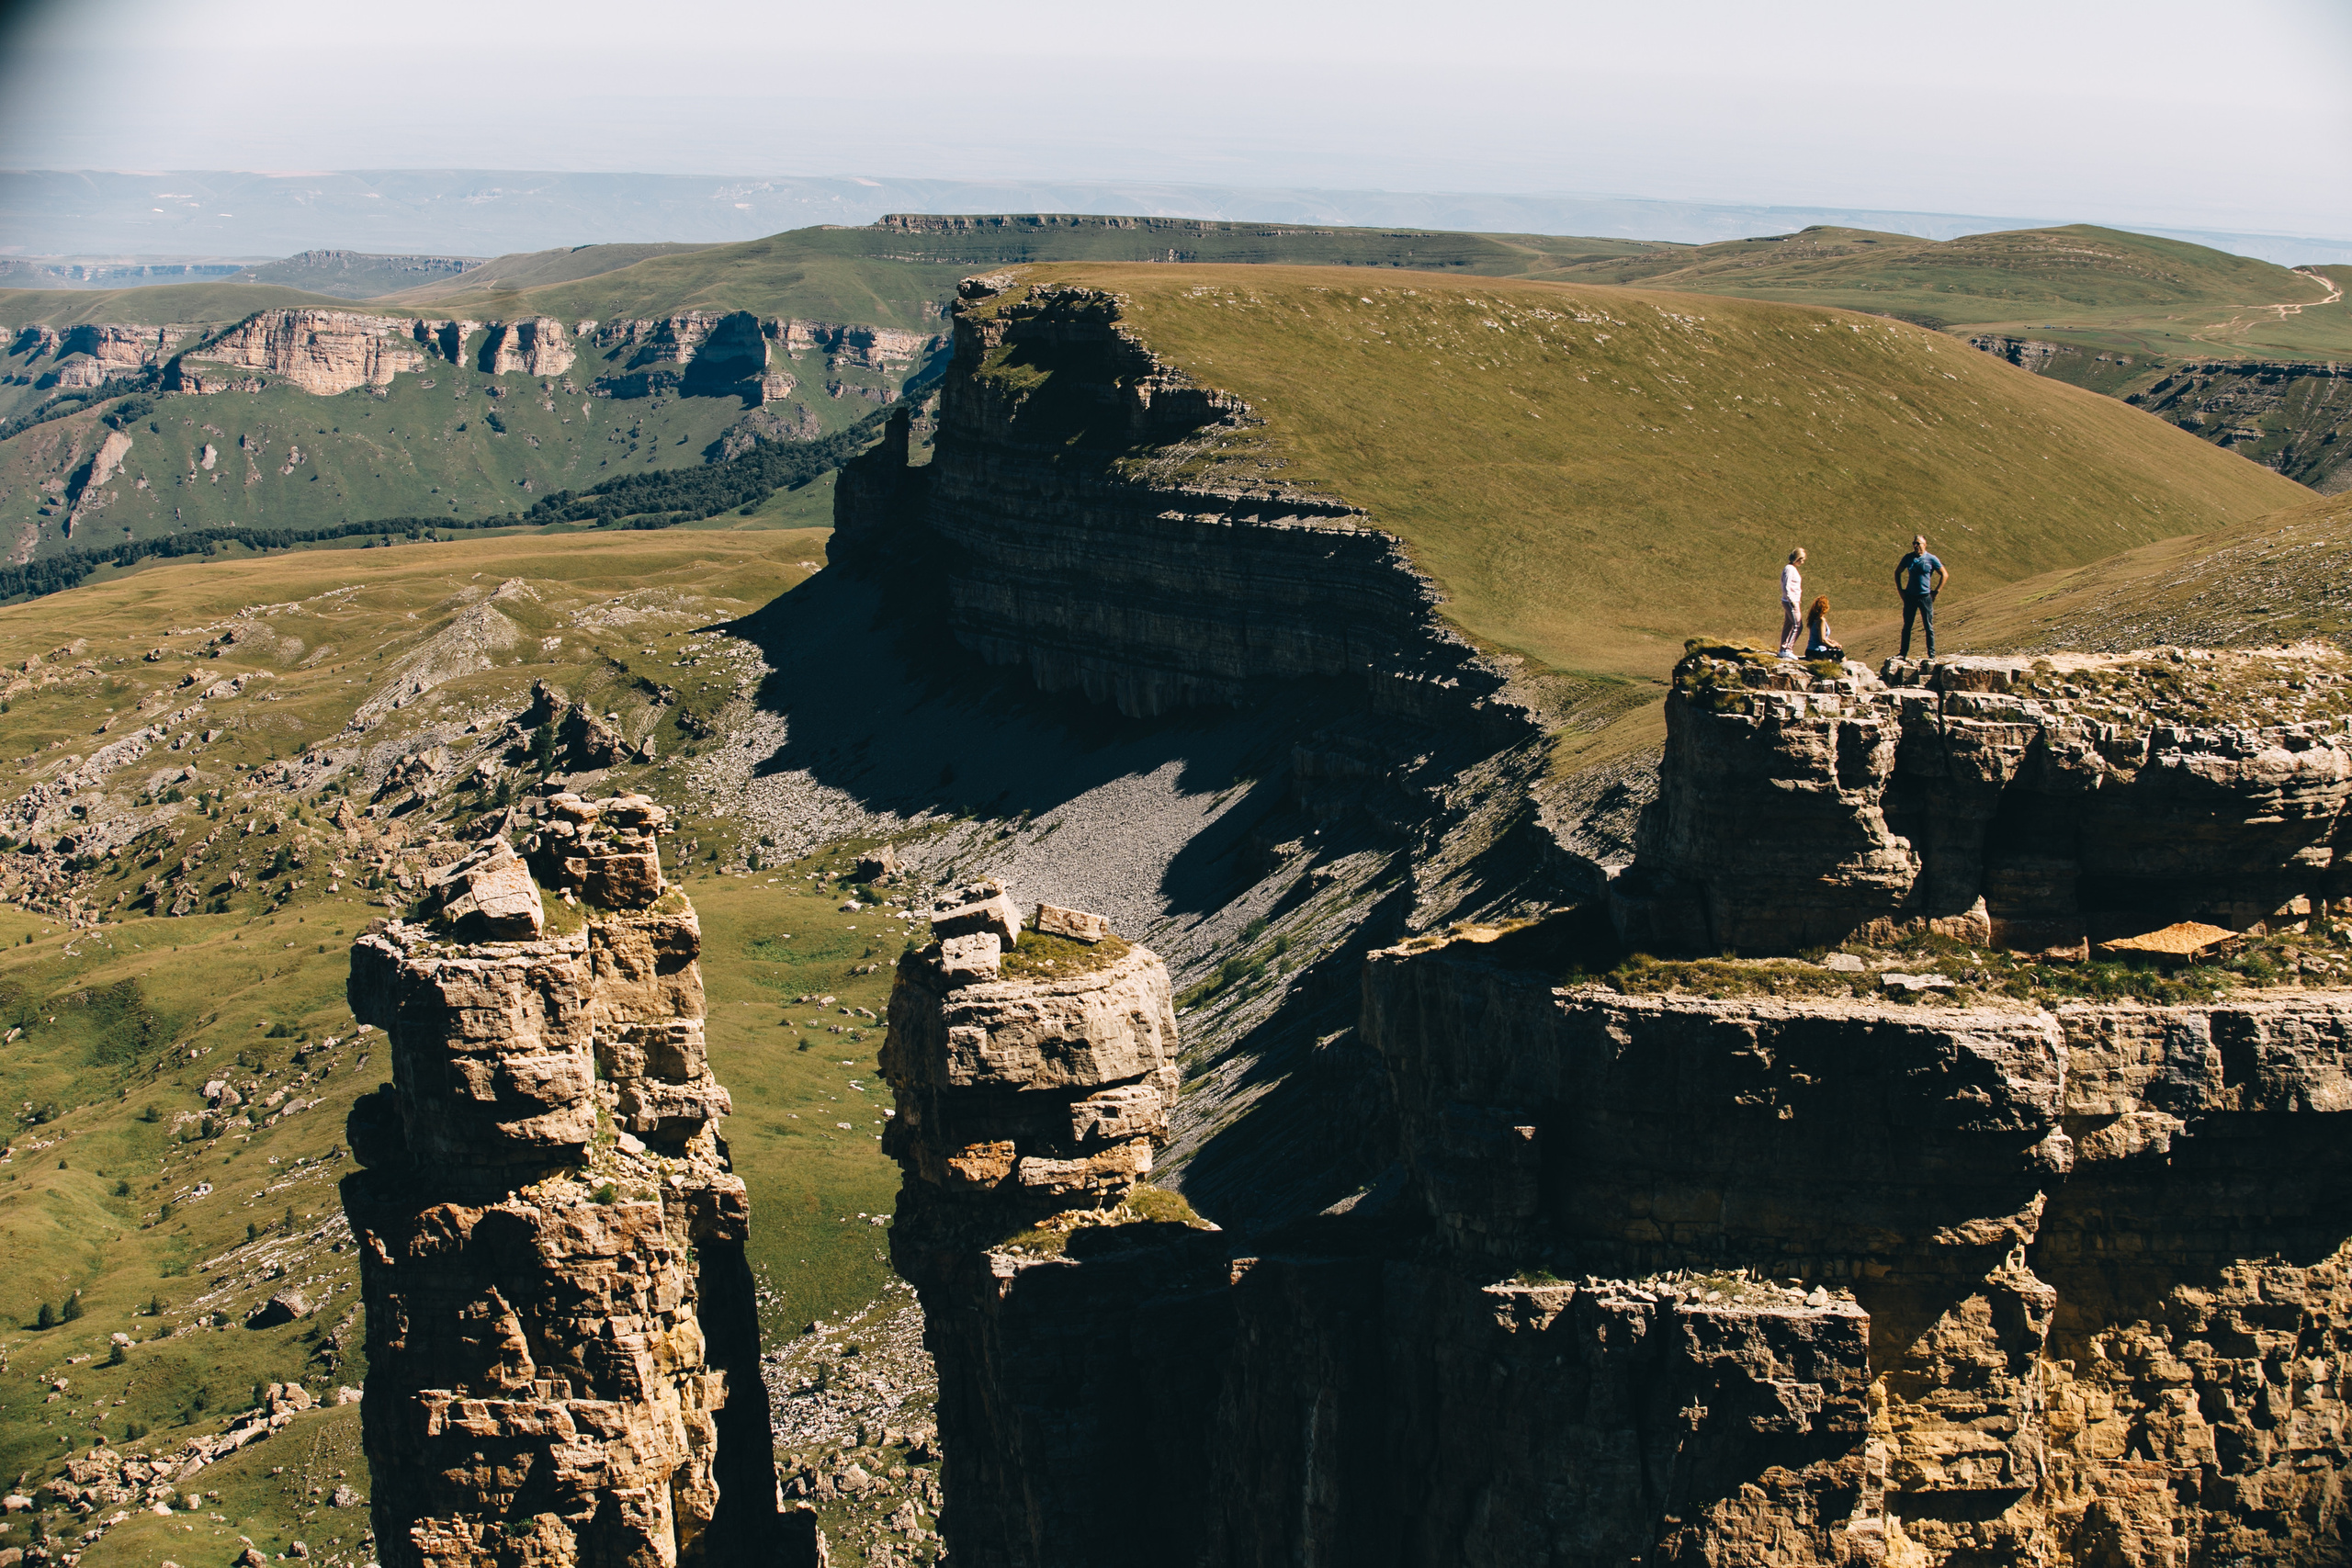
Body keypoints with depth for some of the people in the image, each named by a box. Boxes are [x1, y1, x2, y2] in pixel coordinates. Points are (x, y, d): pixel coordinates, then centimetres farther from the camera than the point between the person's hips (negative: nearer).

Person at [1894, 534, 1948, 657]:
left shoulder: (1931, 559, -5)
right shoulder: (1908, 558, 4)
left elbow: (1945, 575, 3)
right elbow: (1897, 572, 18)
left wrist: (1936, 592, -2)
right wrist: (1900, 589, 10)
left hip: (1925, 597, -3)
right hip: (1910, 596, 3)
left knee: (1929, 627, 1)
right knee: (1907, 626, 7)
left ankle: (1931, 654, 6)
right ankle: (1904, 653, 15)